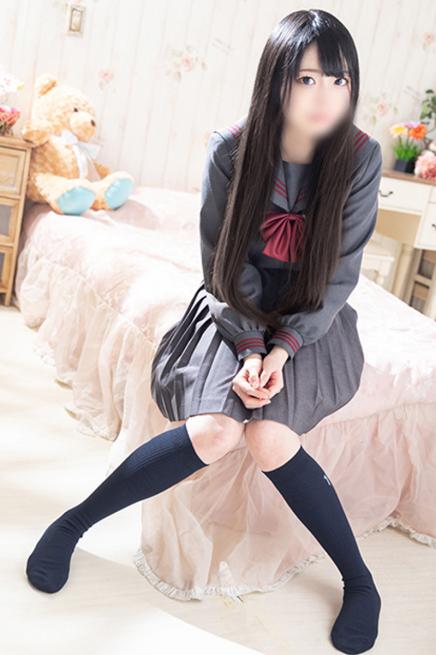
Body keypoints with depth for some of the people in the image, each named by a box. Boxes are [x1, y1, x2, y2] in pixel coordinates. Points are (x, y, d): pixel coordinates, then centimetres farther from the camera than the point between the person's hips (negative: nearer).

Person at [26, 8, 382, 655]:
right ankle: (73, 523, -3)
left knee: (270, 435, -27)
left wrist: (284, 348, -20)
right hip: (238, 306, 0)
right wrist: (248, 345, -19)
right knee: (213, 430, -25)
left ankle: (360, 581, -4)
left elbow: (339, 273, -9)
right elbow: (223, 261, -8)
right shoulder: (231, 149, -12)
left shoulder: (360, 157, -11)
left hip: (310, 318, 0)